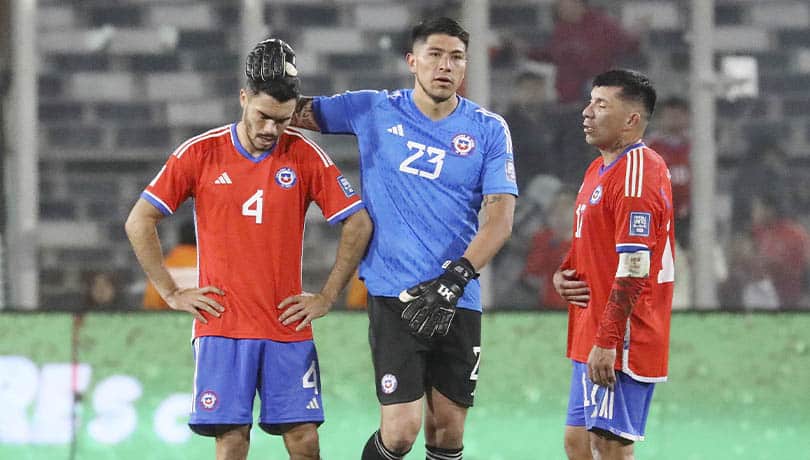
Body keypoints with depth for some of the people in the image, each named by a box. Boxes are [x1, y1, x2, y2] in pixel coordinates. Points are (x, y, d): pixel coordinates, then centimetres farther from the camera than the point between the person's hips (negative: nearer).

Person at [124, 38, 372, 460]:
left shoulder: (305, 155, 1)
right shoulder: (200, 154, -1)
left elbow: (358, 224, 6)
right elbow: (139, 223, 3)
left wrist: (326, 297, 2)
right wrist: (172, 294, 0)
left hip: (288, 328, 1)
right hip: (222, 326, -1)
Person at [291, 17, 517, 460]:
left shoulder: (489, 130, 3)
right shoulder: (373, 110, 3)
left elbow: (500, 219, -5)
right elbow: (298, 114, 14)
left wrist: (453, 279, -18)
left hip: (458, 302, 2)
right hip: (394, 294, -2)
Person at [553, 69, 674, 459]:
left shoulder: (637, 174, -16)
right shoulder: (598, 170, 17)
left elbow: (633, 267, -22)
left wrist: (607, 342, -23)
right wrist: (563, 275, 6)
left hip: (618, 344, -10)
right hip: (589, 340, 10)